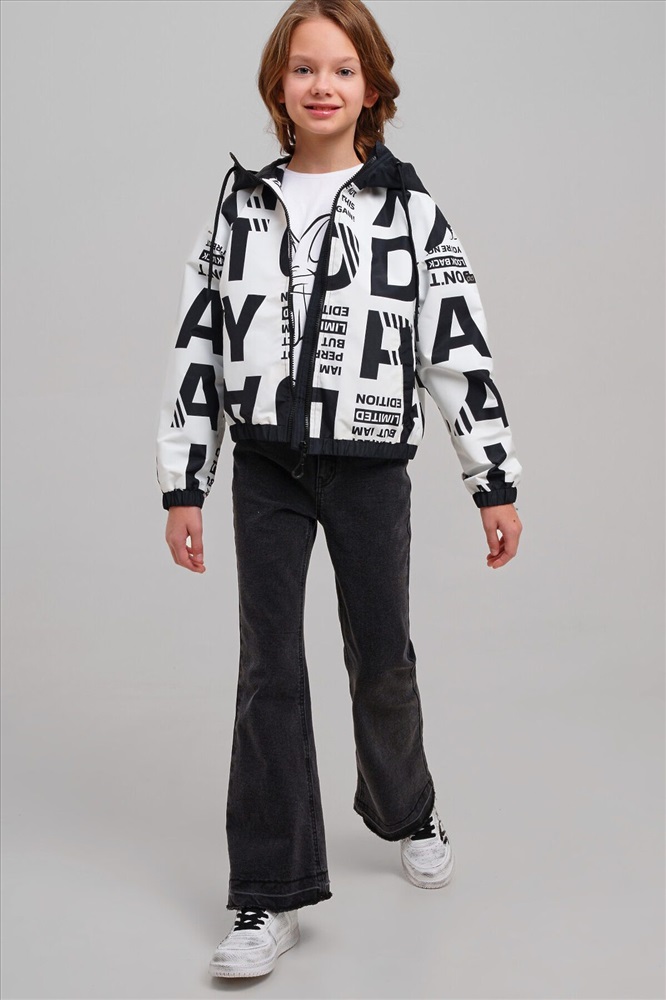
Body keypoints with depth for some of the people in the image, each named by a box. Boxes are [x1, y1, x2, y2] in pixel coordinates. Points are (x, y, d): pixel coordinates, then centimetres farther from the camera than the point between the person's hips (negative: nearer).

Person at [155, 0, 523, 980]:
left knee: (382, 658, 11)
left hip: (371, 469, -1)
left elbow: (459, 348, -2)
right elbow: (198, 346, 5)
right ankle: (272, 896, 8)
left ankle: (406, 812, 39)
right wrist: (183, 484, 2)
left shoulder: (409, 207, -1)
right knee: (270, 669, 1)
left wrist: (495, 482, -3)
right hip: (265, 468, 1)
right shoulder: (243, 203, 4)